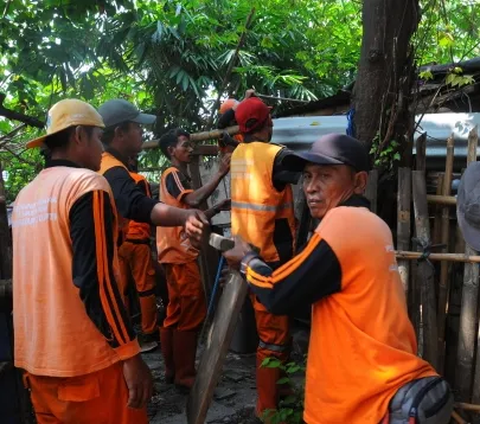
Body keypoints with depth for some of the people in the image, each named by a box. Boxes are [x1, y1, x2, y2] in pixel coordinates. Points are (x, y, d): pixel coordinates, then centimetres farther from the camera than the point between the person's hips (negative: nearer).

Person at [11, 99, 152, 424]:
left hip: (36, 356, 8)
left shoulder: (26, 195, 10)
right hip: (84, 360, -8)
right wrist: (130, 354, -16)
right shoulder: (87, 184, -14)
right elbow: (96, 281, -21)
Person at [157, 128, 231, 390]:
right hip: (179, 252, -10)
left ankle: (173, 369, 20)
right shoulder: (172, 174, -8)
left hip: (179, 252, 10)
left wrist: (218, 208, 11)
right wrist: (220, 174, -23)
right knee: (191, 313, -7)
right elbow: (193, 200, -27)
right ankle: (184, 374, 0)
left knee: (177, 312, 12)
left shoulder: (181, 176, 22)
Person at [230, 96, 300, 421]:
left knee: (270, 326, 22)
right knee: (274, 333, 3)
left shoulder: (238, 155, 6)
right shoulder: (275, 156, -17)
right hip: (270, 259, -8)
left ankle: (273, 387, 37)